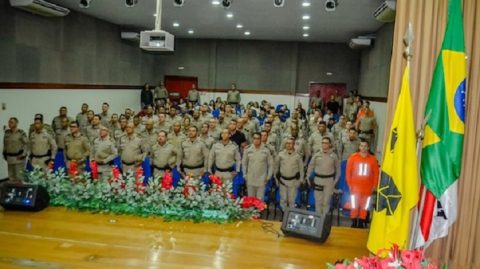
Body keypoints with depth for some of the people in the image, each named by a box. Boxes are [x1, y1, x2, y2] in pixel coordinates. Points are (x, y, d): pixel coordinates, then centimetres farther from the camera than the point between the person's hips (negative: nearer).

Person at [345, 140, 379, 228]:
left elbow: (376, 173, 4)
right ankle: (354, 223, 10)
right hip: (355, 187, -1)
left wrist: (374, 185, 0)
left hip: (367, 188, 1)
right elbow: (348, 171, 2)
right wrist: (349, 183, -2)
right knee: (354, 206, 1)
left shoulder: (373, 159, 1)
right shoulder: (353, 157, -1)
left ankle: (361, 223, 17)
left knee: (364, 207, 7)